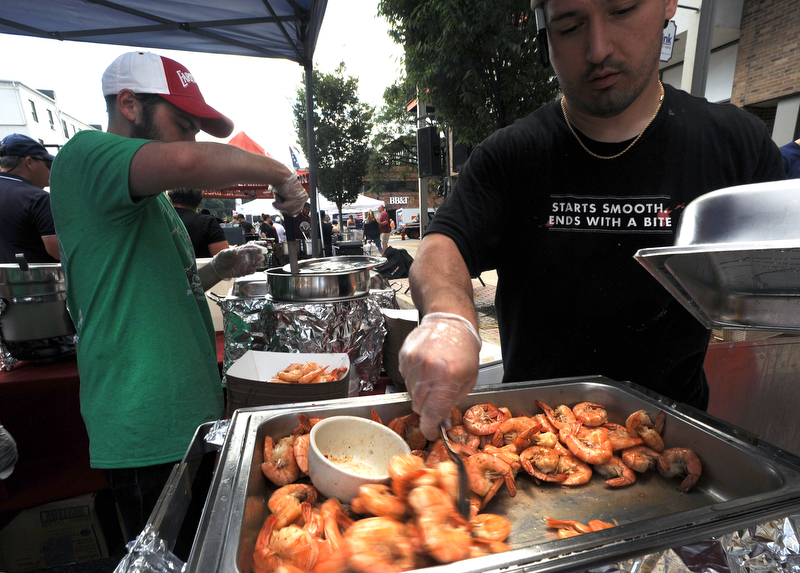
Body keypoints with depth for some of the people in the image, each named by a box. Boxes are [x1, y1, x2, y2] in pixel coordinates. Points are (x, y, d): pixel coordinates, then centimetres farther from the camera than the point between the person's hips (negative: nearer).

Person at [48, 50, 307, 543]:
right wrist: (281, 175, -18)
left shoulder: (147, 198, 18)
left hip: (189, 415, 9)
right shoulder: (85, 154, -11)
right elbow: (186, 162, -33)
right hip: (148, 433, -9)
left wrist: (218, 269, 8)